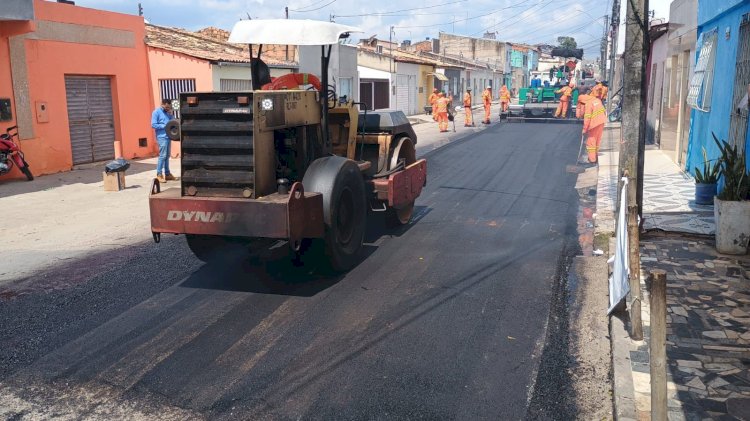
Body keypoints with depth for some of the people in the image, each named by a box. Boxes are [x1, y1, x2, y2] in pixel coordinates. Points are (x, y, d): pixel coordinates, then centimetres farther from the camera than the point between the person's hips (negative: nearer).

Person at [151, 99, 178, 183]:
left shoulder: (167, 112, 15)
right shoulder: (156, 112, -5)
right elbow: (153, 125, -12)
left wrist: (171, 114, -1)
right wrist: (165, 126, -15)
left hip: (168, 137, 7)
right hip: (161, 137, -7)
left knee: (167, 156, 10)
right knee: (162, 156, -11)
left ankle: (167, 174, 14)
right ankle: (159, 174, -8)